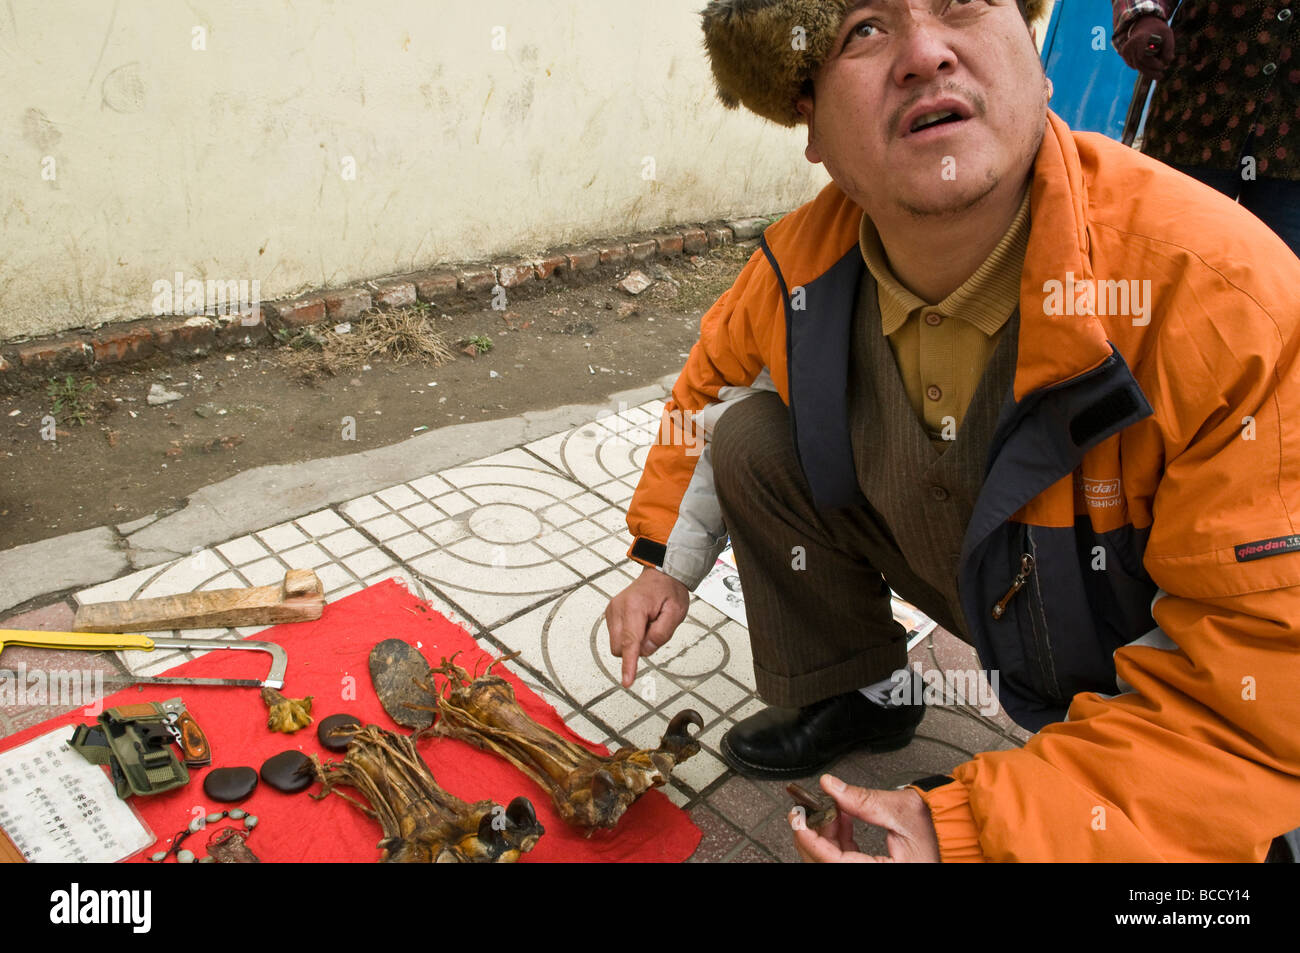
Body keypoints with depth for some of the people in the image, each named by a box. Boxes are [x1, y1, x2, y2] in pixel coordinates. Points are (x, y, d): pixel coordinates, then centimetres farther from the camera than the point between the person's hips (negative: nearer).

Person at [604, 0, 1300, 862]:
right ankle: (846, 700, 11)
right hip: (984, 593, 5)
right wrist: (668, 562, 2)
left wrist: (970, 829, -33)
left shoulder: (1223, 295, -34)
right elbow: (715, 380, 6)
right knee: (751, 438, -7)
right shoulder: (803, 261, -17)